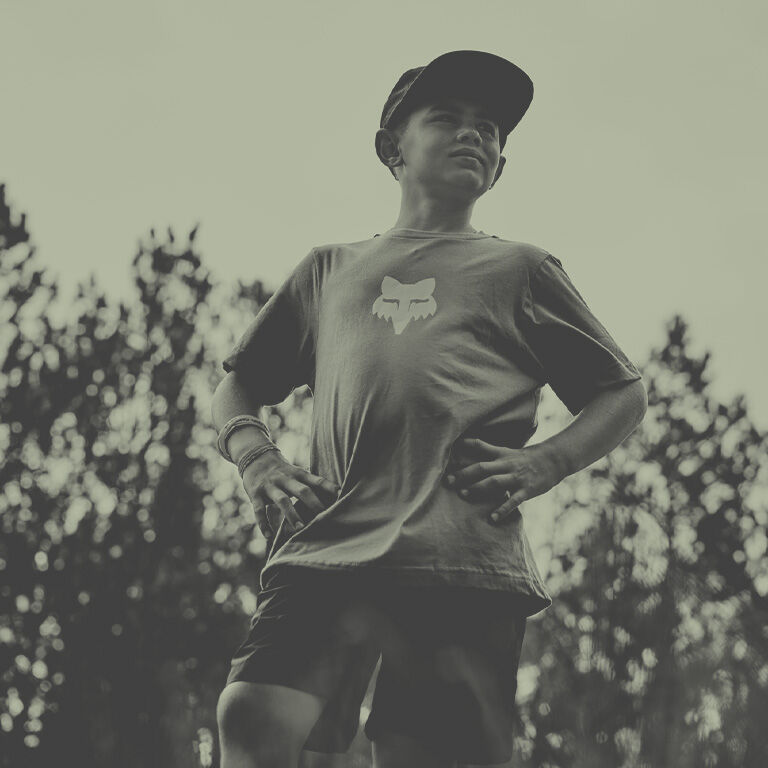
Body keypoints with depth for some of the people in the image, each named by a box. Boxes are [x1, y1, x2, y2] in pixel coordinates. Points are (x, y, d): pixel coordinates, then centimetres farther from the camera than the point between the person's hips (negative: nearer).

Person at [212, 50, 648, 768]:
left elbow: (623, 394, 21)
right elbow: (235, 388, 30)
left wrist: (543, 464, 2)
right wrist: (257, 460, 7)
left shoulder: (517, 270, 21)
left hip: (467, 565, -1)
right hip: (329, 548, 2)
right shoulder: (328, 269, 27)